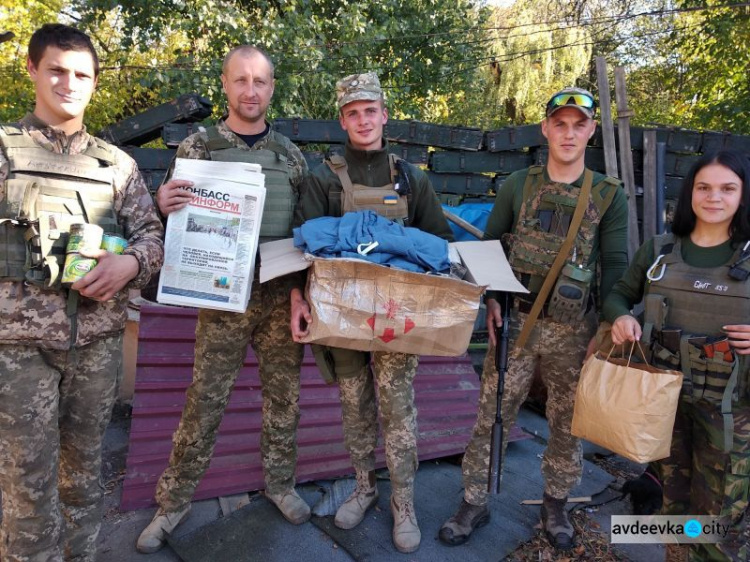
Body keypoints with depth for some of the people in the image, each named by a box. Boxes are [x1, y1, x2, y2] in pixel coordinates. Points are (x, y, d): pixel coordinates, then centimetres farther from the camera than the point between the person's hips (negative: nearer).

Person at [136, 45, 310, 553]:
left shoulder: (291, 154, 7)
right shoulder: (196, 147, 2)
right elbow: (176, 225, 4)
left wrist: (308, 285, -1)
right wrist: (164, 207, -19)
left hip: (283, 295, 2)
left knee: (284, 393, 12)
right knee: (205, 400, 6)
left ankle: (280, 482, 33)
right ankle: (175, 499, 26)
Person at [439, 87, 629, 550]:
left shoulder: (609, 196, 1)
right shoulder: (518, 186, 3)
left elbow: (616, 267, 1)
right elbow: (489, 247, 8)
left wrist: (606, 328, -7)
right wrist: (492, 299, -5)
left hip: (574, 329, 0)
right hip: (515, 321, 0)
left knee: (569, 423, 13)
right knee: (493, 415, 5)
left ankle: (556, 504, 36)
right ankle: (475, 503, 23)